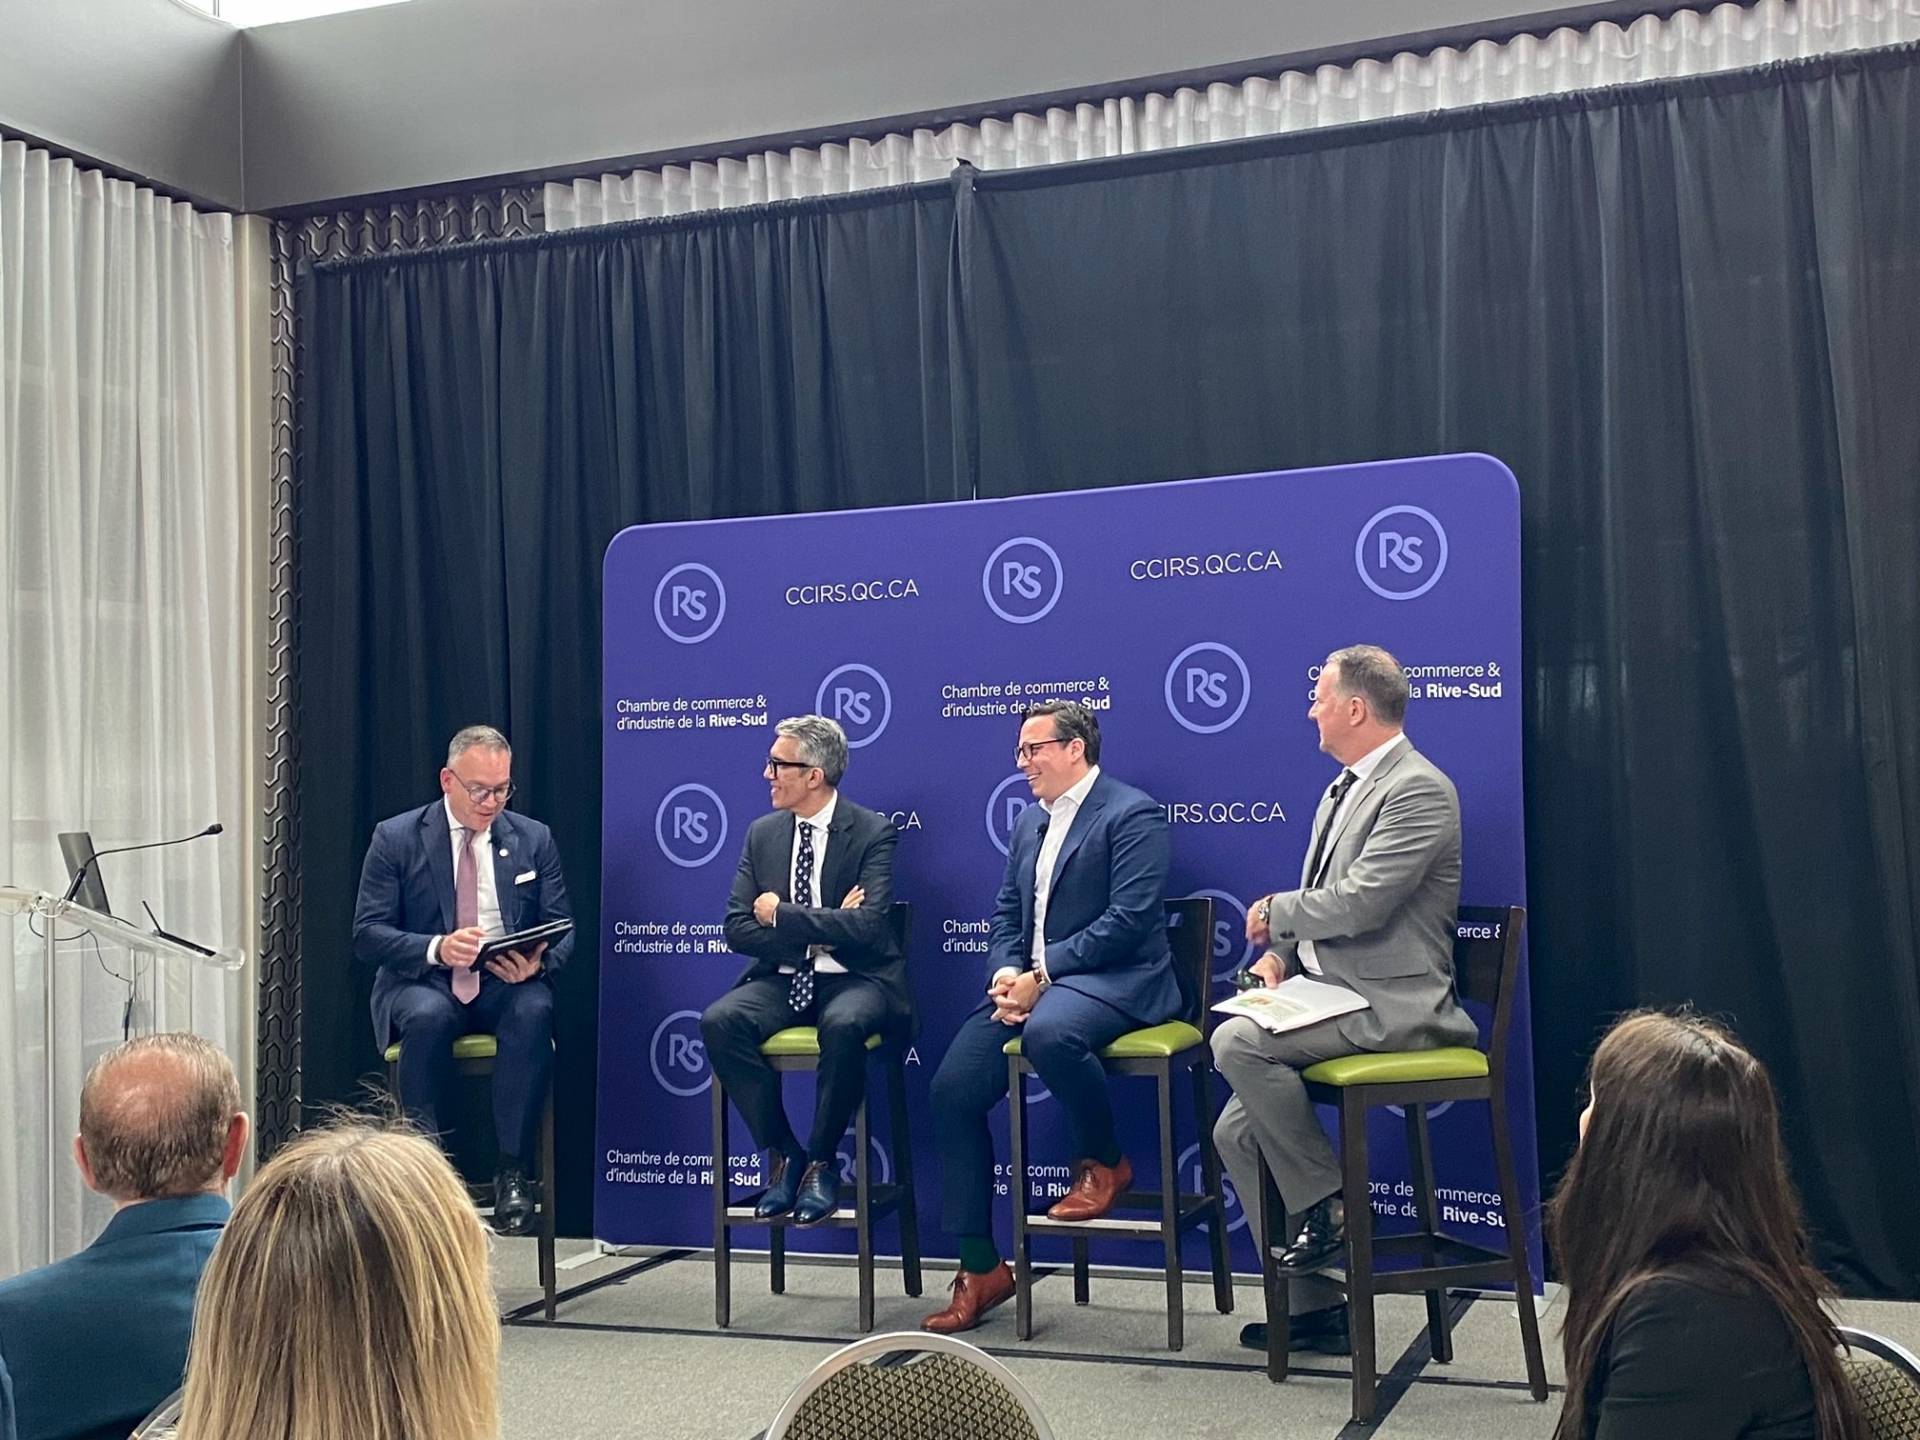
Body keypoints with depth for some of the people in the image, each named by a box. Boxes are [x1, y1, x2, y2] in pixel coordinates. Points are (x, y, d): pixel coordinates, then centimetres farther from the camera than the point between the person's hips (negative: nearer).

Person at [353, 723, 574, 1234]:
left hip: (506, 982, 1)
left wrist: (538, 961, -17)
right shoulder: (396, 838, 2)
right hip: (424, 981, -1)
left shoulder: (534, 839, 9)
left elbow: (562, 928, 8)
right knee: (429, 1016, -37)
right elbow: (367, 934, -3)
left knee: (534, 1012, -34)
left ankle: (511, 1171, -26)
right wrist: (437, 948, -22)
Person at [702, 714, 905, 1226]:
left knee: (843, 1025, -38)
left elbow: (866, 926, -19)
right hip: (783, 979, 4)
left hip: (854, 978, -4)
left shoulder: (873, 833, -6)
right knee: (719, 1021, -25)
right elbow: (738, 930, 2)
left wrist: (781, 914, -14)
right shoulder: (762, 834, 9)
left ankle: (822, 1163, -15)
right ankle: (782, 1154, -10)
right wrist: (820, 930, -12)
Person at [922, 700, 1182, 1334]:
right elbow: (1005, 916, 17)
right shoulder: (1029, 821, 19)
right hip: (1028, 983, 8)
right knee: (953, 1091, -9)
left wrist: (1041, 976, -19)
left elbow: (1128, 918, -17)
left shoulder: (1132, 813, -6)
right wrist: (1007, 974, -5)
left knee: (1049, 1032, -40)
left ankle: (1104, 1161, -10)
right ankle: (980, 1268, 1)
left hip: (1113, 978, -8)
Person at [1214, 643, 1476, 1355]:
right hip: (1332, 992, 10)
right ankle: (1313, 1305, 13)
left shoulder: (1419, 790, -14)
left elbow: (1357, 904, -23)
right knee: (1238, 1130, 4)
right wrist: (1280, 952, 3)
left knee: (1236, 1041, -28)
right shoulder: (1343, 789, 17)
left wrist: (1274, 911, -6)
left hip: (1390, 1004, -10)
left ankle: (1328, 1203, -10)